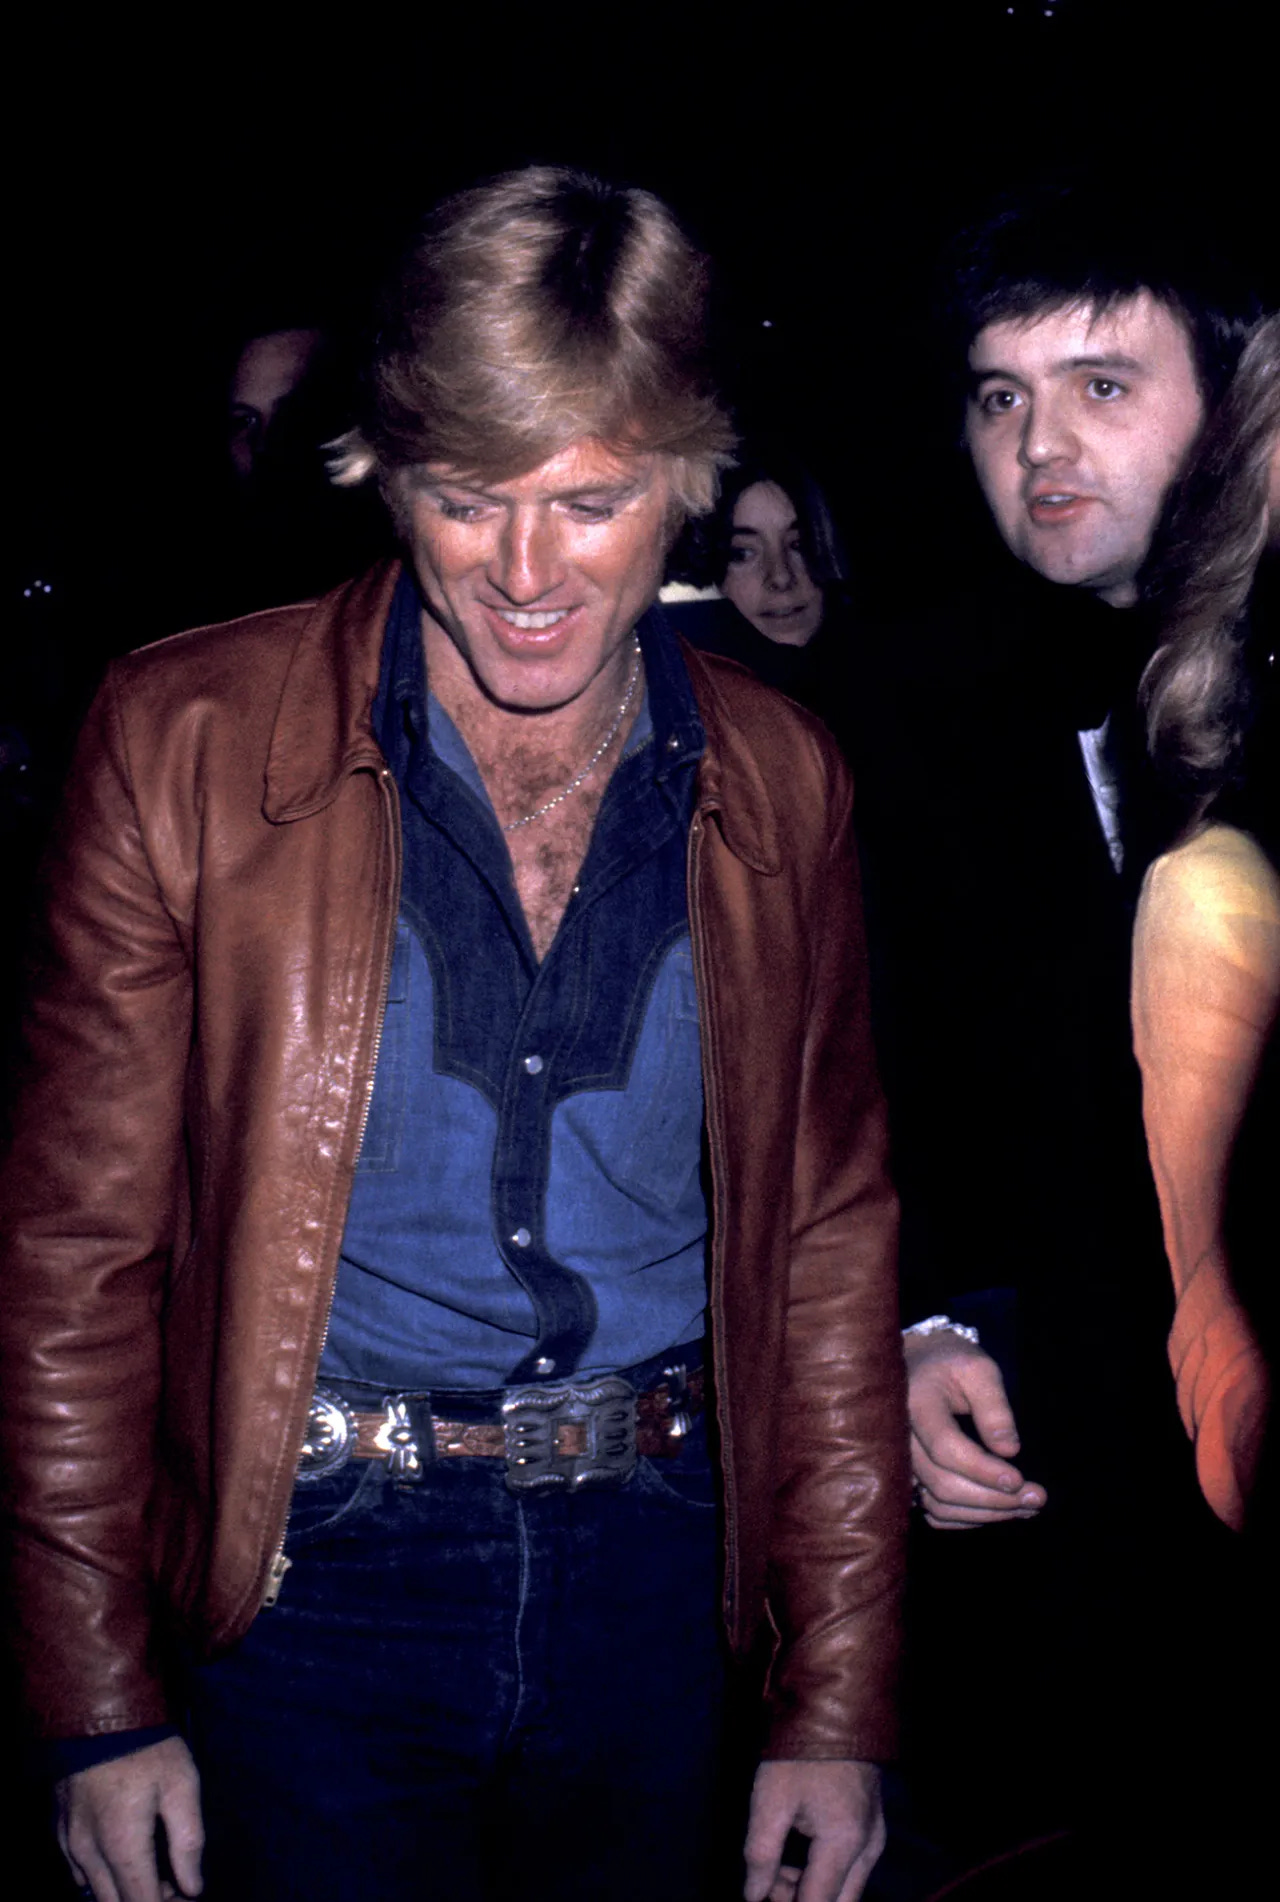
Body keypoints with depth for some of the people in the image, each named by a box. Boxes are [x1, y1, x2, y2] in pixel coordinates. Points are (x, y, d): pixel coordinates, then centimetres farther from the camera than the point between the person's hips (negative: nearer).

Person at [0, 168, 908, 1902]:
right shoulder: (189, 741, -9)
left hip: (653, 1552, 3)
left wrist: (839, 1705, 4)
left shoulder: (779, 789, -1)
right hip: (319, 1555, -2)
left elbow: (831, 1246, 5)